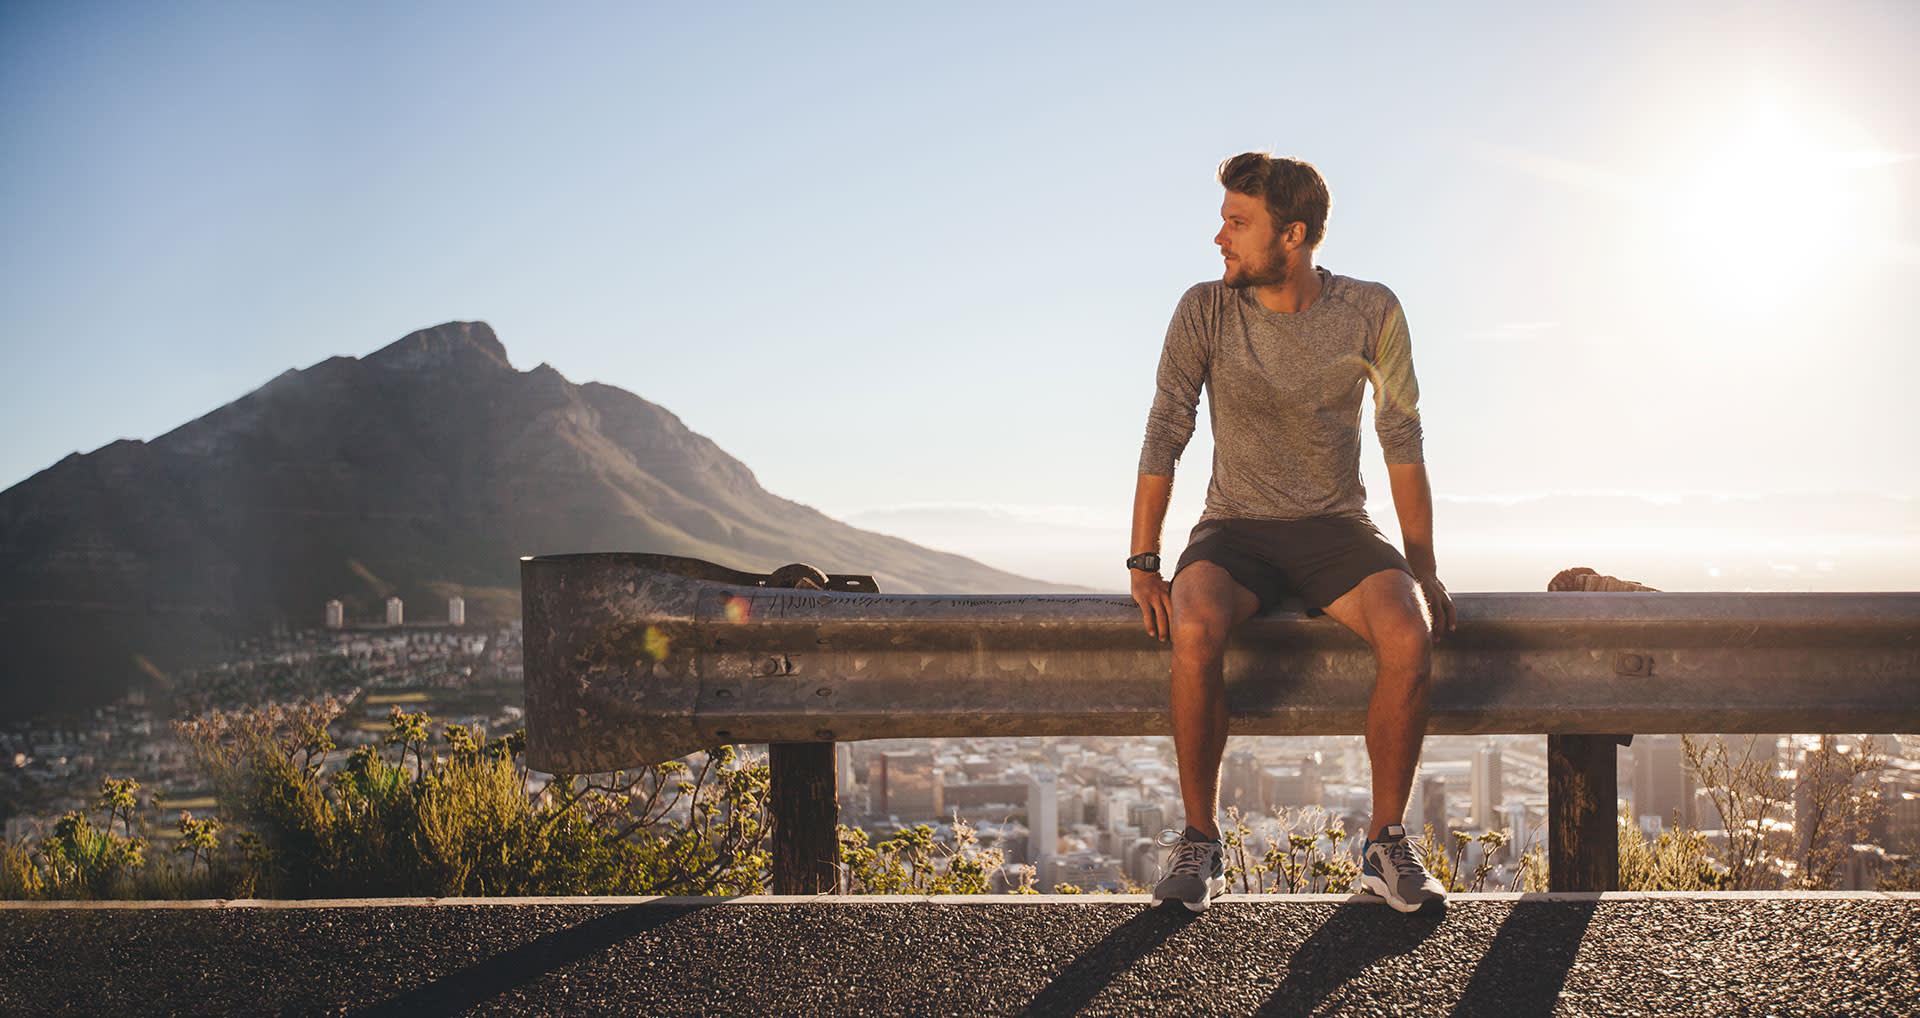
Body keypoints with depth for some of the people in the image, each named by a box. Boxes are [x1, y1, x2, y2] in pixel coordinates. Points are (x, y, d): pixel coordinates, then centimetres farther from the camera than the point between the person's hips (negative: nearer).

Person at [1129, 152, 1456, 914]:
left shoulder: (1370, 313, -4)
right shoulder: (1205, 310, -6)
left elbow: (1403, 443, 1)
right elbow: (1164, 436, -6)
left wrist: (1424, 569, -2)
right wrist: (1143, 566, -12)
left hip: (1337, 530, 1)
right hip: (1235, 532, 0)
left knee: (1409, 637, -31)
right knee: (1195, 629, -35)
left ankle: (1387, 844, -12)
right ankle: (1199, 844, -17)